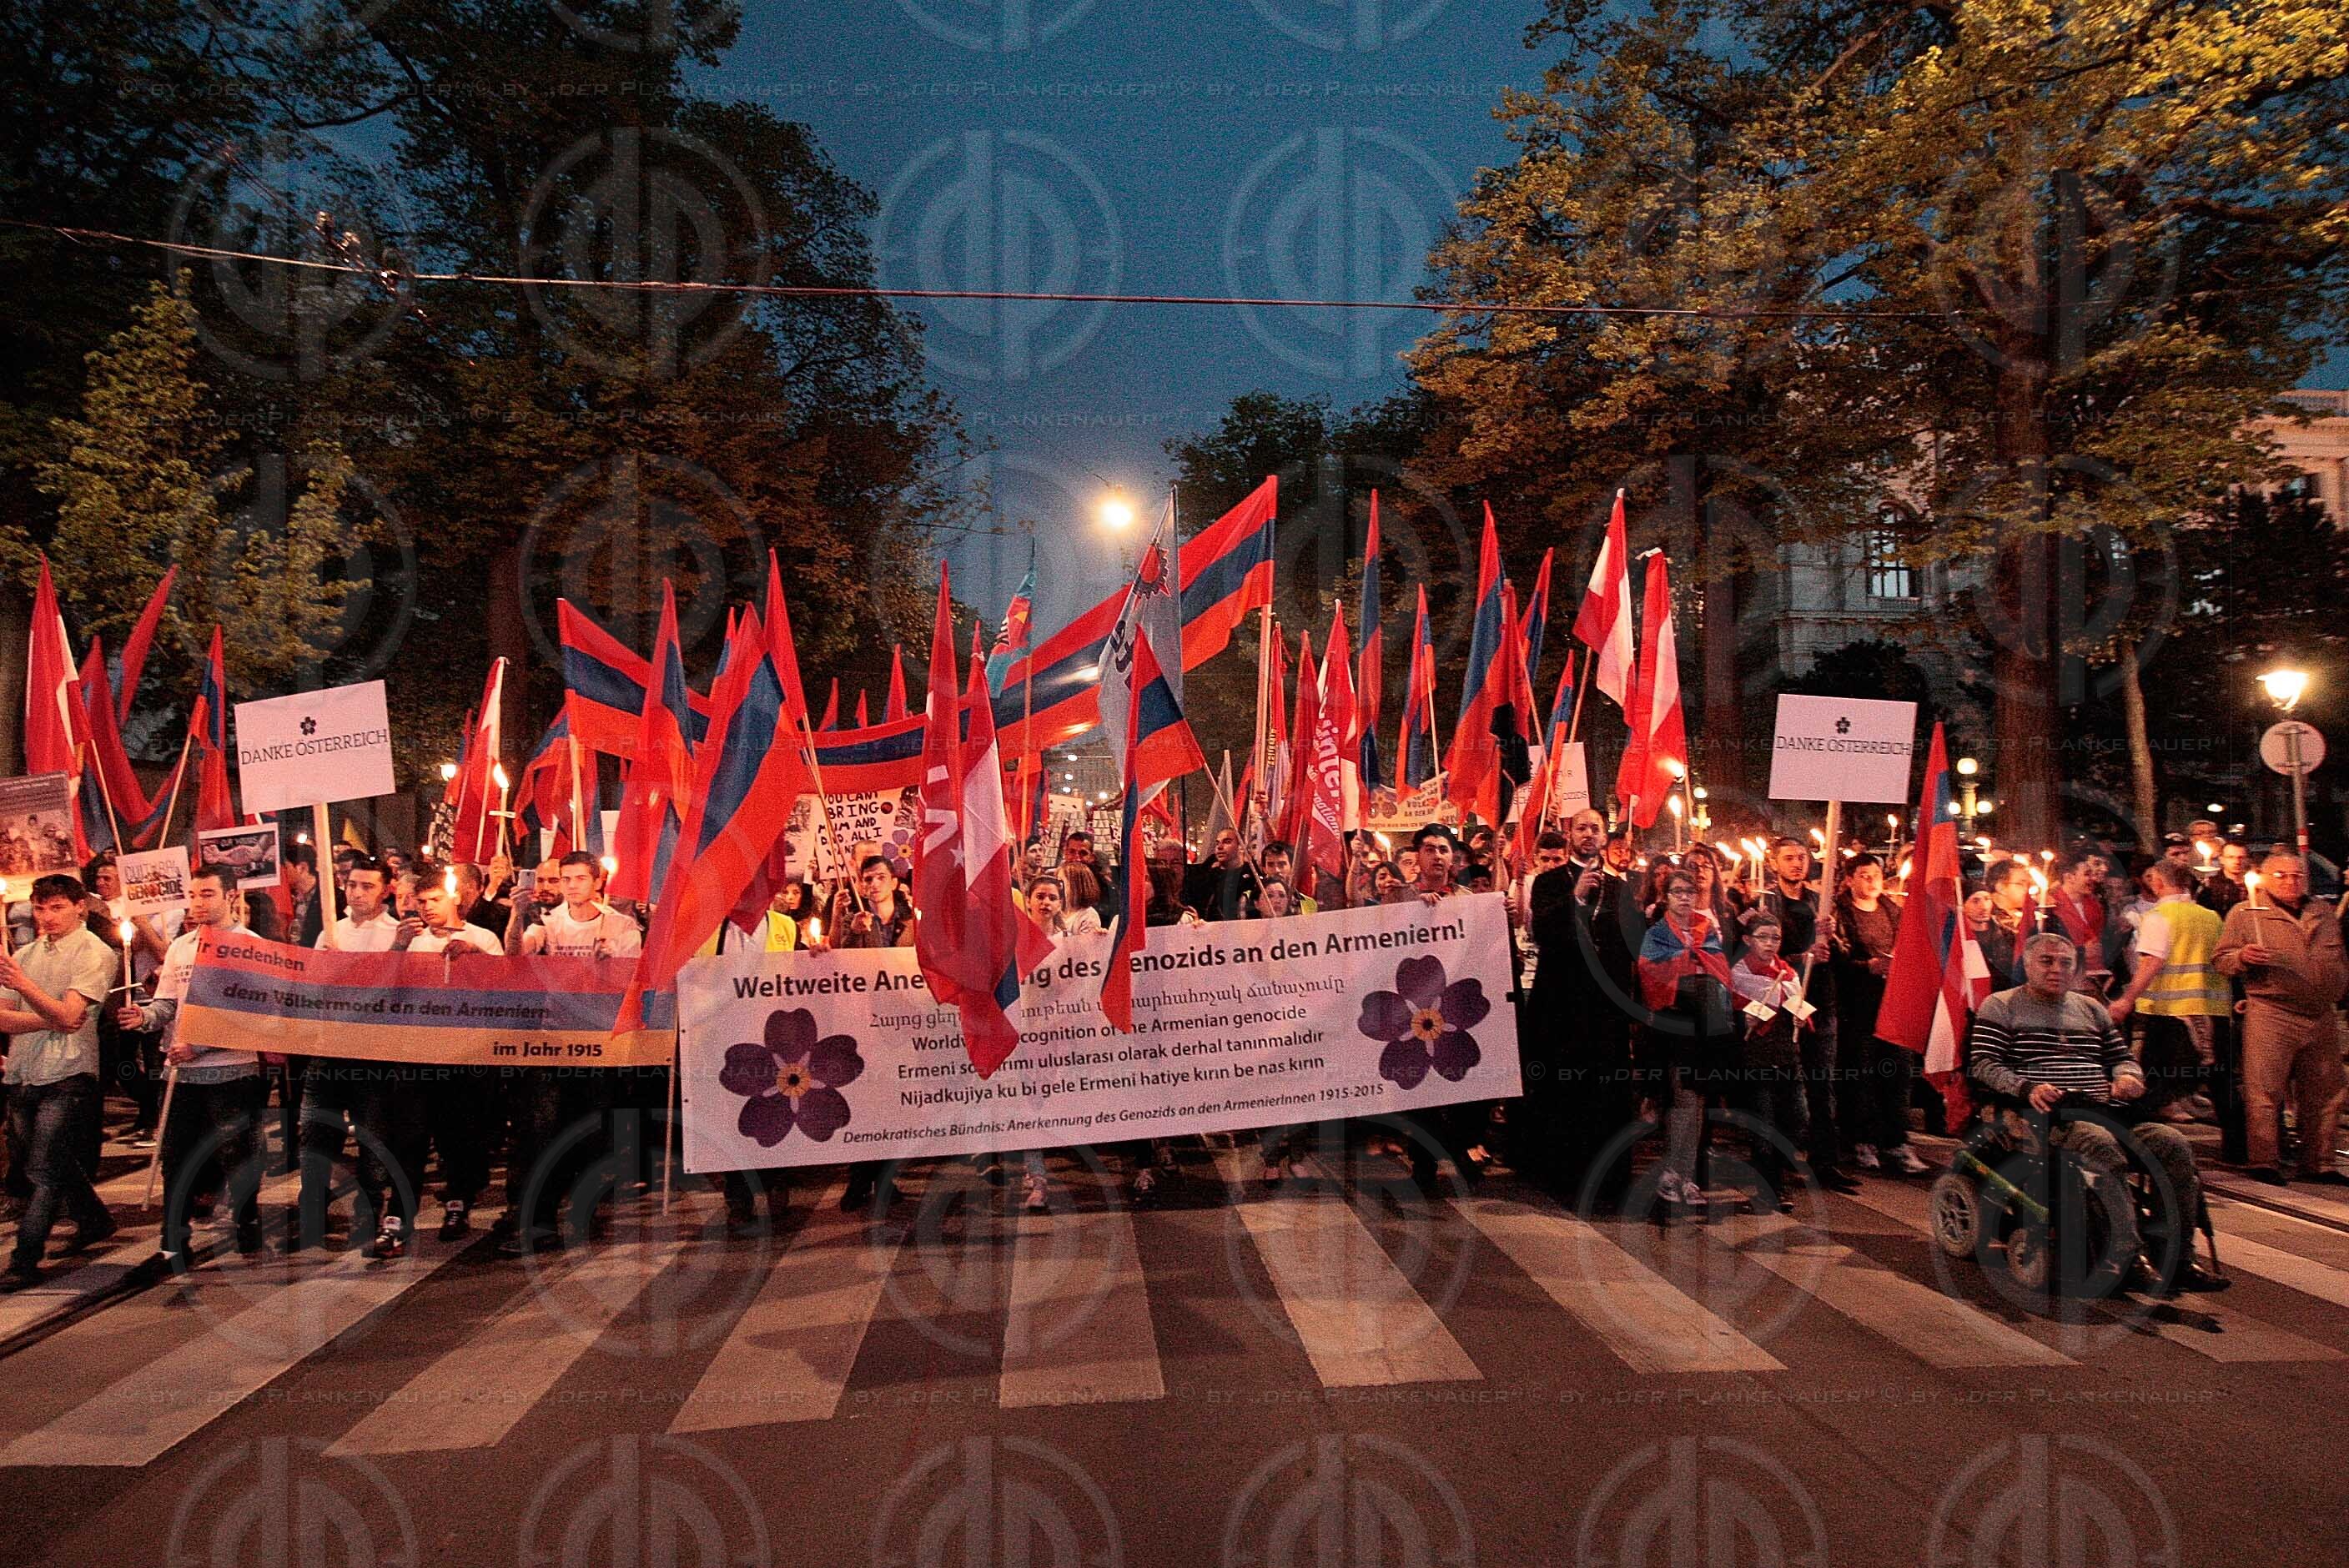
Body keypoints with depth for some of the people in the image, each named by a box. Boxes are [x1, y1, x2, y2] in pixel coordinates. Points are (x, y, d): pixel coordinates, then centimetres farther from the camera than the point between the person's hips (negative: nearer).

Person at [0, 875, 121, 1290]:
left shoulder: (96, 954, -7)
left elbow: (69, 1015, -17)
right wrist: (50, 1021, -16)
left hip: (67, 1075, -7)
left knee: (44, 1170, -7)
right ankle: (94, 1221, 35)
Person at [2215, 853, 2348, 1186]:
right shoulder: (2244, 913, 1)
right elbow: (2221, 960, 0)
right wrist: (2242, 956, -19)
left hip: (2321, 1018, 5)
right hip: (2270, 1014, -5)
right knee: (2264, 1091, -9)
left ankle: (2319, 1164, 19)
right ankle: (2264, 1163, -5)